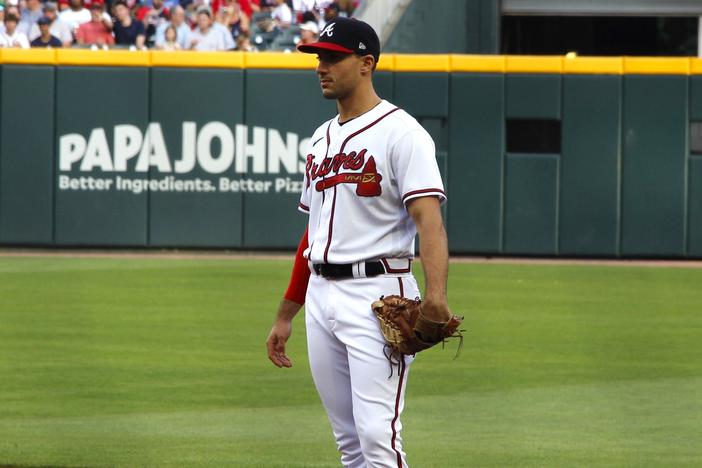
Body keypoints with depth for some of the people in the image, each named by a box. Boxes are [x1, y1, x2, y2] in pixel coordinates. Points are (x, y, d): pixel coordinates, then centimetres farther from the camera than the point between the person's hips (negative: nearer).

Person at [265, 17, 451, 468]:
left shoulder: (401, 132, -8)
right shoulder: (322, 138, 18)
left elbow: (428, 218, -20)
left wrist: (436, 293, -35)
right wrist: (286, 315, 23)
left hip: (377, 294, -8)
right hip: (321, 296, 8)